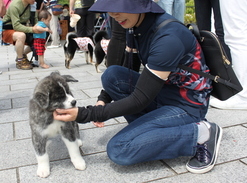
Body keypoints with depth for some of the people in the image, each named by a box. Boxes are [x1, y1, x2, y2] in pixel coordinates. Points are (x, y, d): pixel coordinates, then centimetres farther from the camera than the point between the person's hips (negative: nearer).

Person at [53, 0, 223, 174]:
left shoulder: (168, 37, -29)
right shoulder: (136, 26, -4)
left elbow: (140, 99, -27)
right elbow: (128, 70, 9)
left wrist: (85, 114, -26)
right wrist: (103, 100, -5)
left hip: (186, 103, -7)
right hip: (162, 91, 8)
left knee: (118, 150, -16)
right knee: (112, 75, -11)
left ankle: (200, 134, -7)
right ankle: (150, 128, 1)